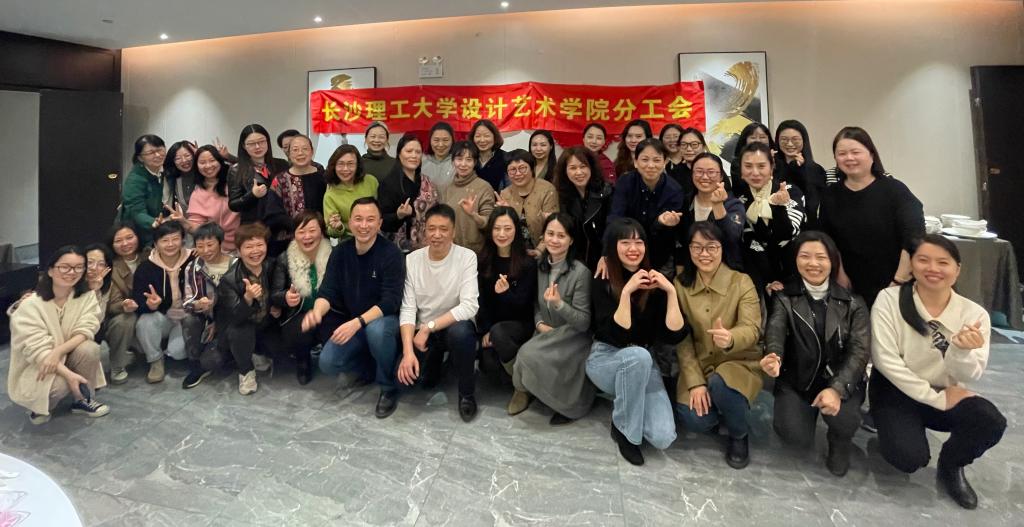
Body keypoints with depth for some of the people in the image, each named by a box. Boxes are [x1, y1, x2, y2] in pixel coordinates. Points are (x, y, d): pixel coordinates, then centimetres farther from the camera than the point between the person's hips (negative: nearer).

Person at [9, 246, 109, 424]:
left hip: (67, 357, 3)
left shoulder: (86, 296, -10)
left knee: (90, 348, -29)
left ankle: (82, 400, -6)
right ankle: (39, 406, 4)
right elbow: (37, 350, -26)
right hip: (35, 366, -3)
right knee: (60, 384, -34)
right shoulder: (30, 305, -21)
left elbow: (85, 330, -15)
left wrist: (58, 351, -33)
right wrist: (69, 374, -37)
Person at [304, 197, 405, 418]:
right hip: (352, 323, 5)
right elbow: (328, 291, -5)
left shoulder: (391, 253, -17)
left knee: (376, 330, -38)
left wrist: (358, 322, -37)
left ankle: (389, 387, -13)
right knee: (328, 363, -15)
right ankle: (376, 367, 11)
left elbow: (390, 301, -24)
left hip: (385, 319, -5)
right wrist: (317, 311, -29)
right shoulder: (340, 252, -1)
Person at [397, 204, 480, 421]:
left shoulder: (467, 257, -13)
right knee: (404, 374, -19)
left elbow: (469, 306, -23)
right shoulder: (412, 260, -5)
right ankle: (434, 363, 19)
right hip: (423, 332, 3)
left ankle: (467, 392, -10)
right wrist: (408, 352, -23)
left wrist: (428, 327, -25)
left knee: (461, 330, -37)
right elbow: (408, 309, -10)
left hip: (455, 326, -3)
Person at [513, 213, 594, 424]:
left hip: (573, 338, -4)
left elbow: (584, 322, -16)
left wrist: (559, 304, -32)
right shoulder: (539, 266, 2)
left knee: (530, 355, -27)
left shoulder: (581, 272, -16)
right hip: (546, 335, 5)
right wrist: (539, 324, -7)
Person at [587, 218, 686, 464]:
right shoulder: (602, 281, -11)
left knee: (663, 438, -18)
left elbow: (674, 336, -11)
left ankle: (623, 400, 13)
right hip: (606, 358, -2)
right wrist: (627, 291, -29)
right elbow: (617, 335, -21)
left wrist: (671, 291, -20)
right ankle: (623, 428, -14)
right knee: (638, 354, -38)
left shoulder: (655, 281, -2)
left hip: (645, 364, 2)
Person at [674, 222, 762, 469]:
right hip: (699, 365, 2)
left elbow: (752, 329, -23)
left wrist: (730, 339, -48)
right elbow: (682, 339, -5)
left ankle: (739, 434, -1)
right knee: (695, 419, -21)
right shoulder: (680, 284, -3)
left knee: (720, 384, -35)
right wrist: (695, 382, -15)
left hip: (739, 362, -2)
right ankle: (721, 406, 17)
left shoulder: (742, 282, -10)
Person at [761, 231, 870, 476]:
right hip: (796, 381, 0)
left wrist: (837, 389, -29)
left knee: (843, 419, -30)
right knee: (796, 437, -22)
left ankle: (840, 443, 10)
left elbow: (860, 350, -11)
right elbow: (775, 329, -21)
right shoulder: (784, 297, -2)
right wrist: (773, 357, -46)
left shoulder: (852, 303, 0)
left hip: (840, 381, 0)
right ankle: (808, 413, 17)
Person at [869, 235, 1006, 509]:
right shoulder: (889, 299, -13)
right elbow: (885, 360, -16)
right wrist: (936, 398, -17)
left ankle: (950, 466, 7)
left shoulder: (974, 313, -6)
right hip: (896, 391, -3)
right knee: (910, 458, -24)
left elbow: (969, 378, -10)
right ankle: (893, 432, 16)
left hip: (947, 393, 3)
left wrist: (961, 351, -32)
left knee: (992, 422, -26)